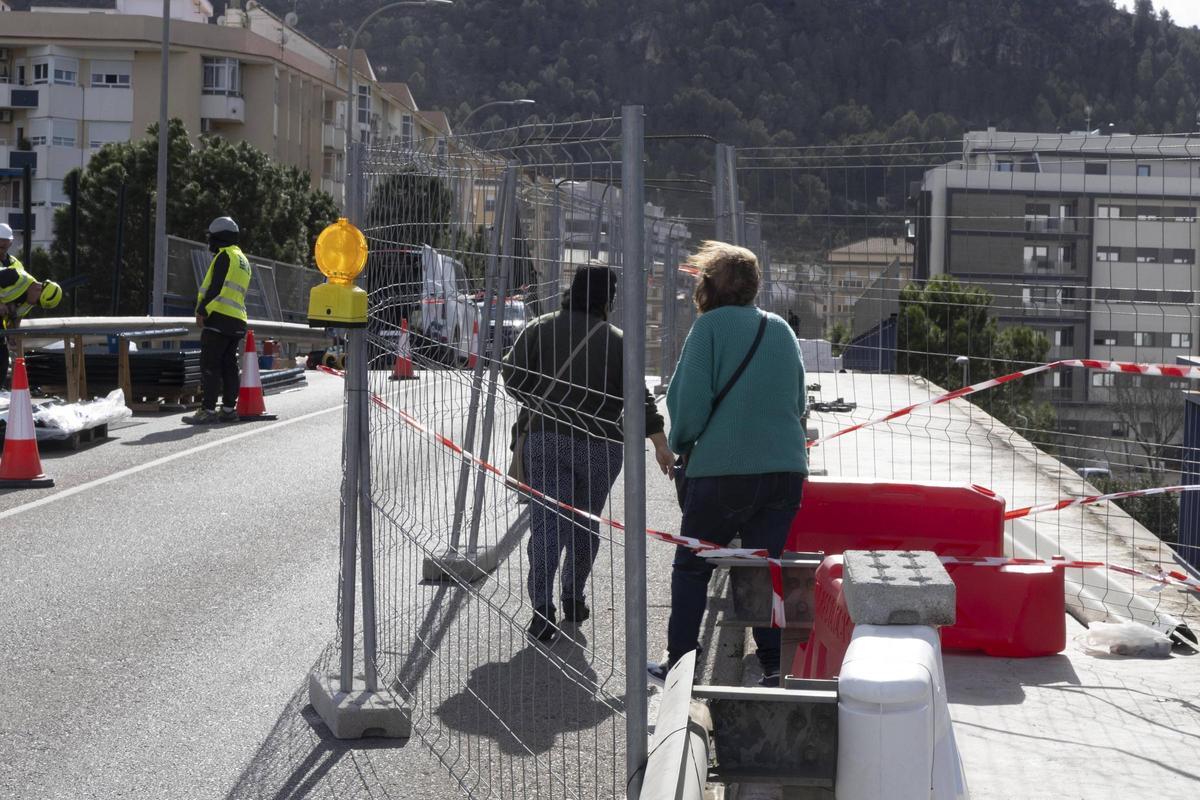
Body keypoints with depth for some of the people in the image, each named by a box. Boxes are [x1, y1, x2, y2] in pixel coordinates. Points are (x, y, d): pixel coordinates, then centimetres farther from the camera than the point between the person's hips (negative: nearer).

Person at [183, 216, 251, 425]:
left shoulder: (225, 256, -6)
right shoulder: (243, 260, 23)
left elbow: (216, 287, -15)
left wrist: (202, 310, -14)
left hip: (219, 316, -9)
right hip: (237, 320, 9)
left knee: (210, 365, -10)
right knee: (228, 365, 12)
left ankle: (208, 410, -15)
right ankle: (229, 409, 12)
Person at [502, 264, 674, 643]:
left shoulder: (540, 328, 2)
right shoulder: (617, 341, -2)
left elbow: (512, 375, -1)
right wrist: (660, 443, -2)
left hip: (544, 438, 0)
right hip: (599, 445, 0)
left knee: (546, 522, -2)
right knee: (586, 524, 16)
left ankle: (542, 607, -13)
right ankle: (573, 599, 26)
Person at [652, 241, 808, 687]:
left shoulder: (710, 326, -6)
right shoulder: (781, 329, 11)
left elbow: (689, 399, -9)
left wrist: (682, 443, 7)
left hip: (722, 468, -5)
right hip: (786, 468, 5)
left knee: (691, 568, 9)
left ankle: (679, 662, 11)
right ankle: (775, 665, 3)